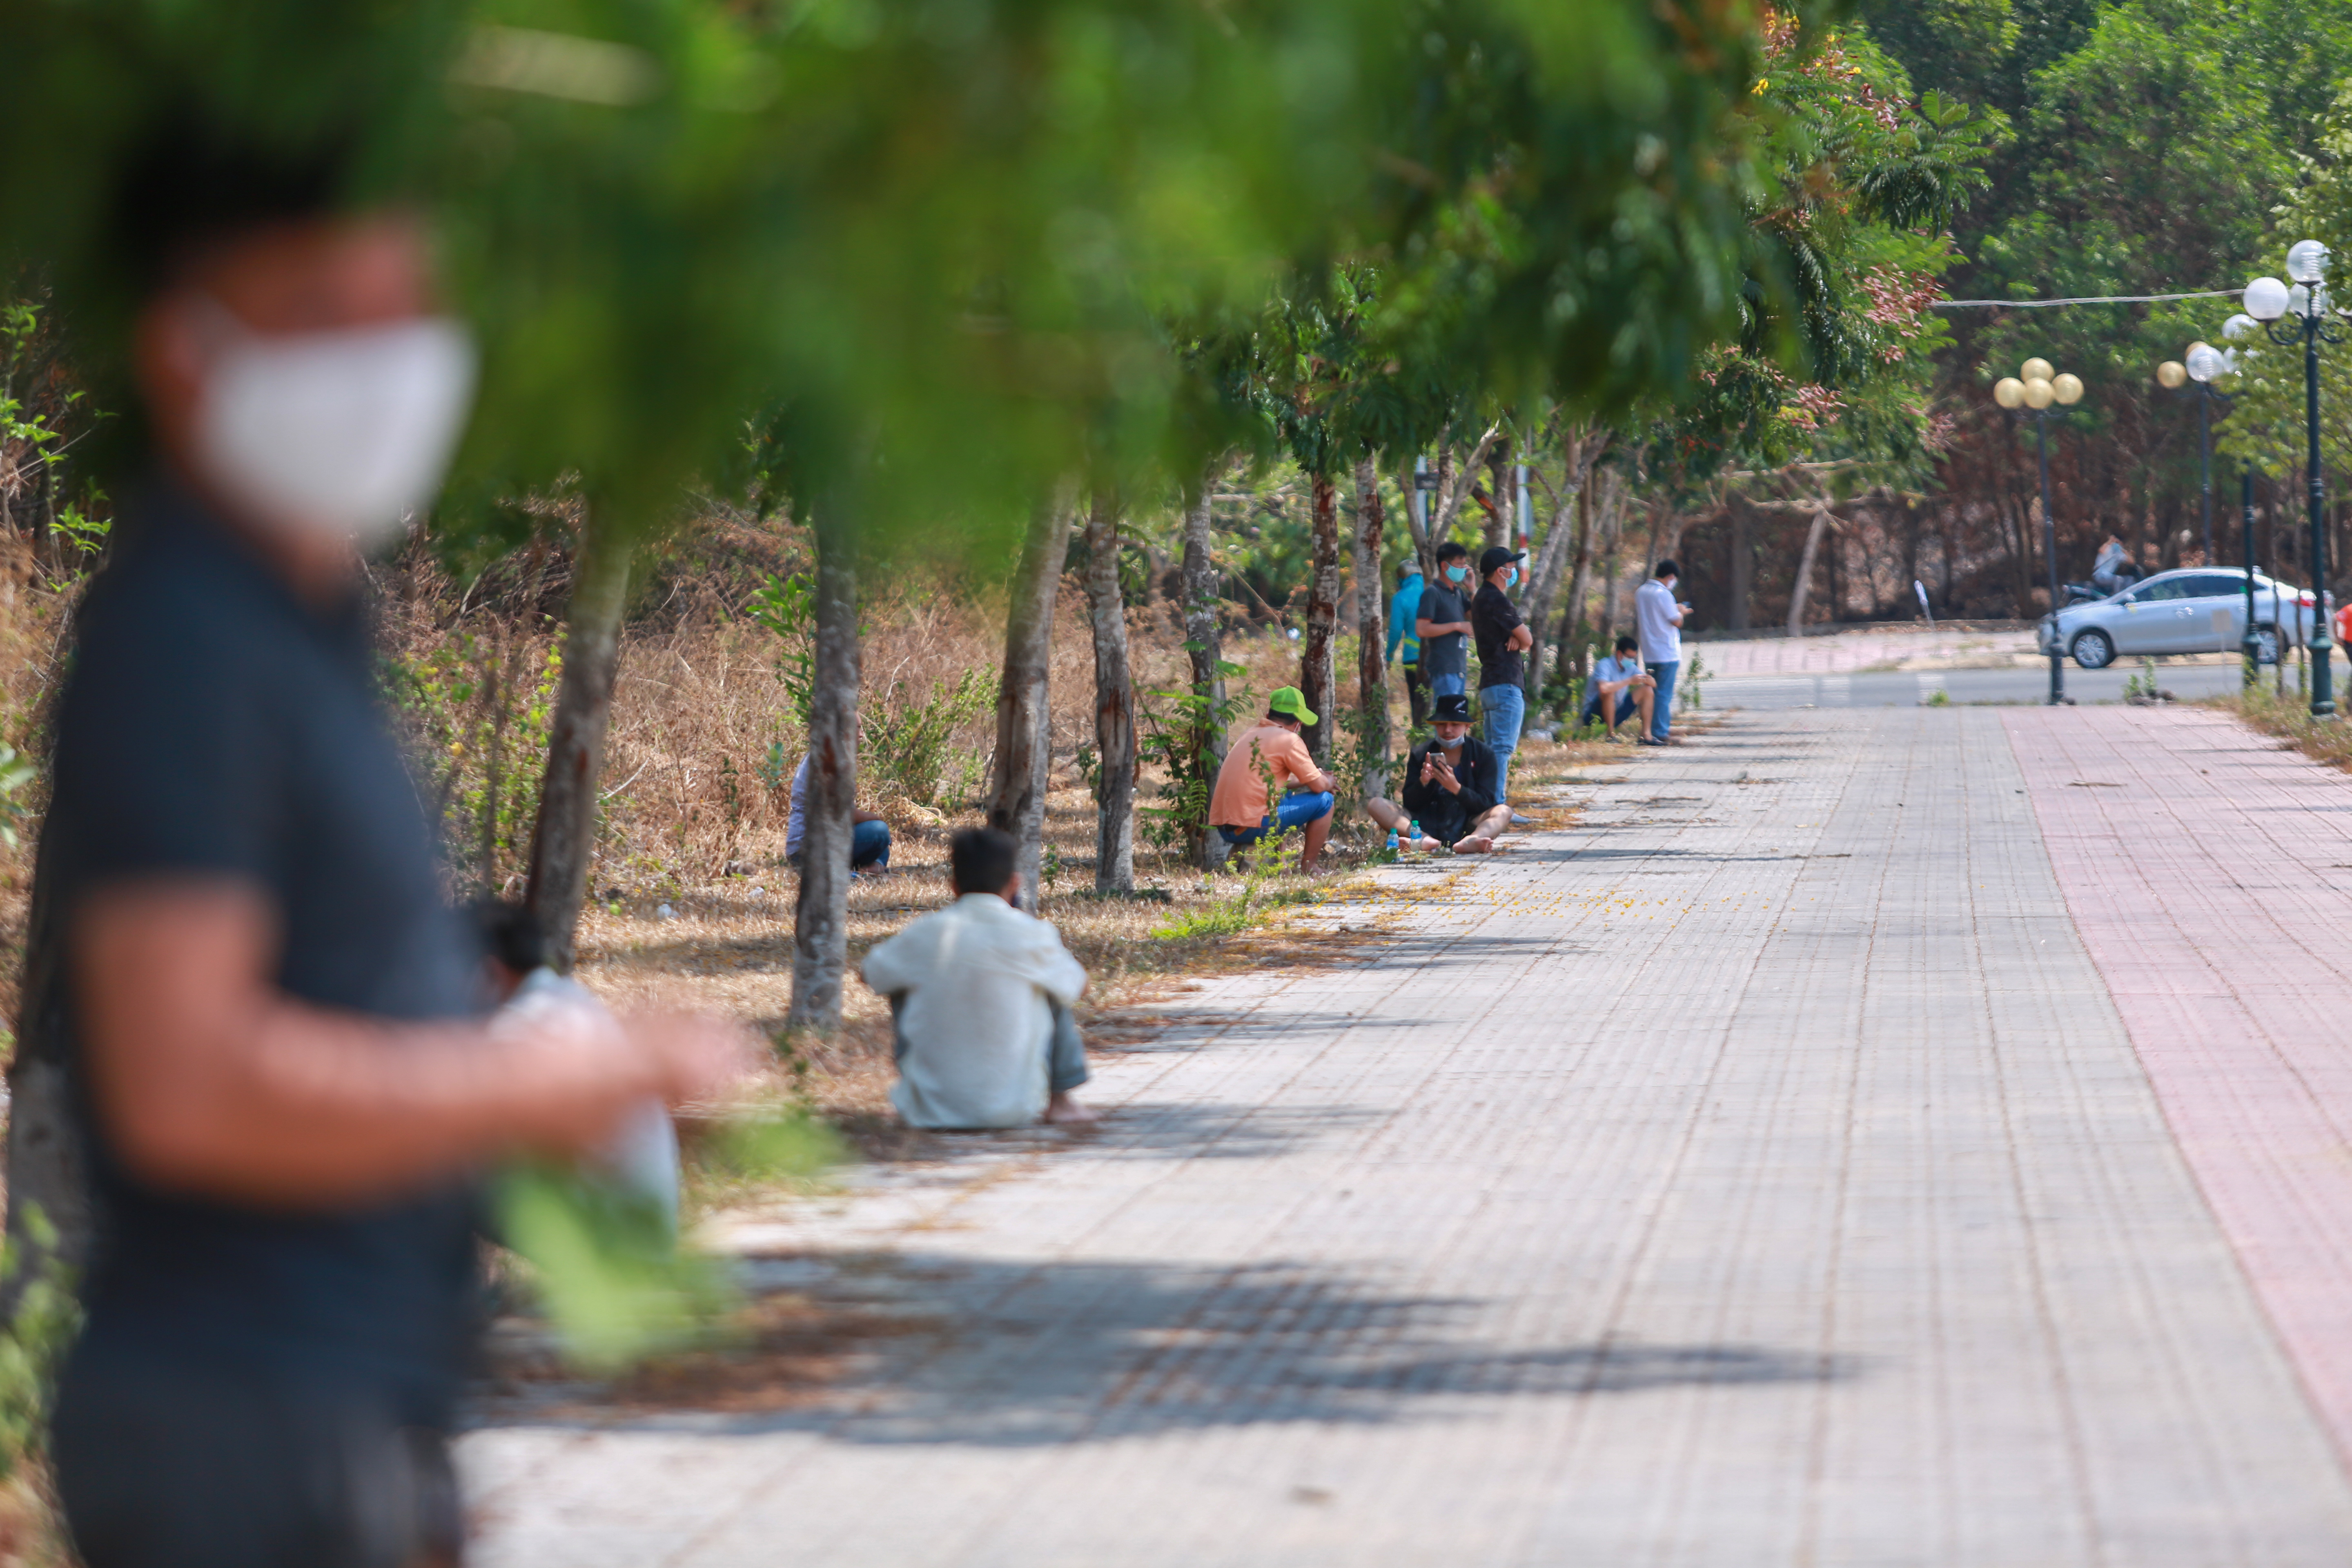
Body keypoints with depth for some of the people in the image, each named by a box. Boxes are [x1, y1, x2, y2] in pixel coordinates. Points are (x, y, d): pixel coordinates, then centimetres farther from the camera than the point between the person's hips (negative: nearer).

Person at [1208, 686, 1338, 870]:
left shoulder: (1249, 733, 20)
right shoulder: (1289, 740, -4)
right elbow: (1318, 786, -1)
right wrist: (1329, 783, 21)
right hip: (1251, 825, -8)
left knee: (1285, 795, 36)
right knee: (1324, 801, 4)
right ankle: (1308, 867, 11)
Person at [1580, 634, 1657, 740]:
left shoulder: (1630, 667, 4)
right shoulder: (1605, 666, -20)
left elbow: (1654, 684, 4)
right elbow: (1603, 688, -41)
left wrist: (1648, 679, -22)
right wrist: (1630, 681, -34)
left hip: (1614, 715, 7)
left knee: (1647, 690, -2)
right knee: (1609, 692, -36)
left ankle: (1646, 734, -8)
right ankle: (1611, 734, -26)